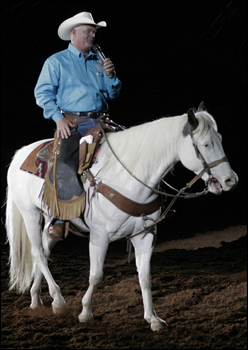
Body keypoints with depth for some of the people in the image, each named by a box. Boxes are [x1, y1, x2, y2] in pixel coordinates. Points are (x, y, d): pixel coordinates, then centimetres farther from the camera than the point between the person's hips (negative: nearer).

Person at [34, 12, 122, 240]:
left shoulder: (98, 62, 22)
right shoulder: (56, 62, 8)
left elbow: (113, 93, 23)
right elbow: (43, 93, 0)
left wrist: (111, 76, 2)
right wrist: (59, 118, -13)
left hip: (99, 123, 5)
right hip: (72, 123, -5)